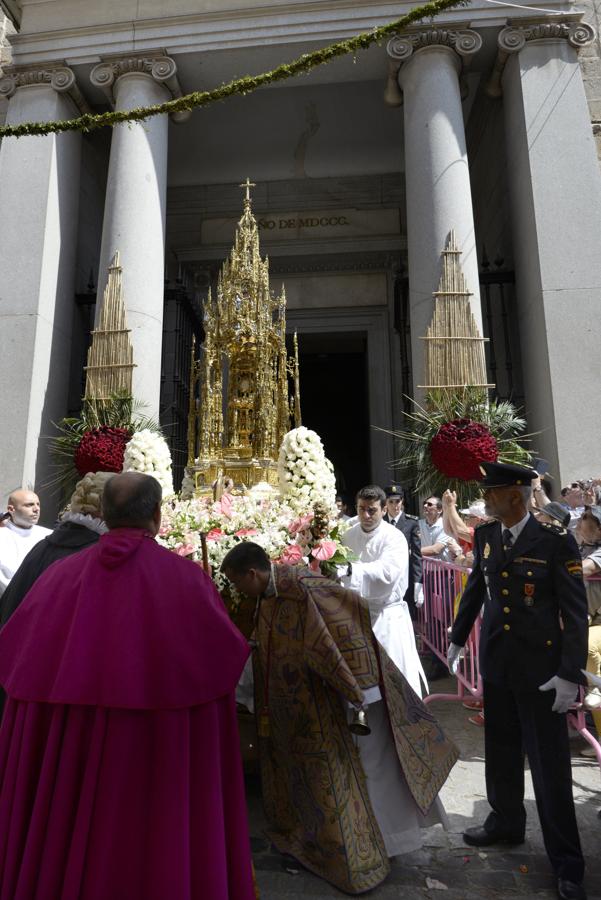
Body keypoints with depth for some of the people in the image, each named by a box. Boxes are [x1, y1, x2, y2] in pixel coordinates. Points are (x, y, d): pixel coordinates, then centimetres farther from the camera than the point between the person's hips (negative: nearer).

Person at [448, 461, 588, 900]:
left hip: (540, 668, -5)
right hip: (496, 663, 5)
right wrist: (458, 638, 18)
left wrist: (570, 674, -14)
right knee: (501, 752, 20)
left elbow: (575, 611, -12)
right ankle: (506, 823, 43)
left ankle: (567, 863, 27)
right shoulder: (485, 536, 0)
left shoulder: (556, 541, -15)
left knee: (550, 765, 7)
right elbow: (474, 589, 12)